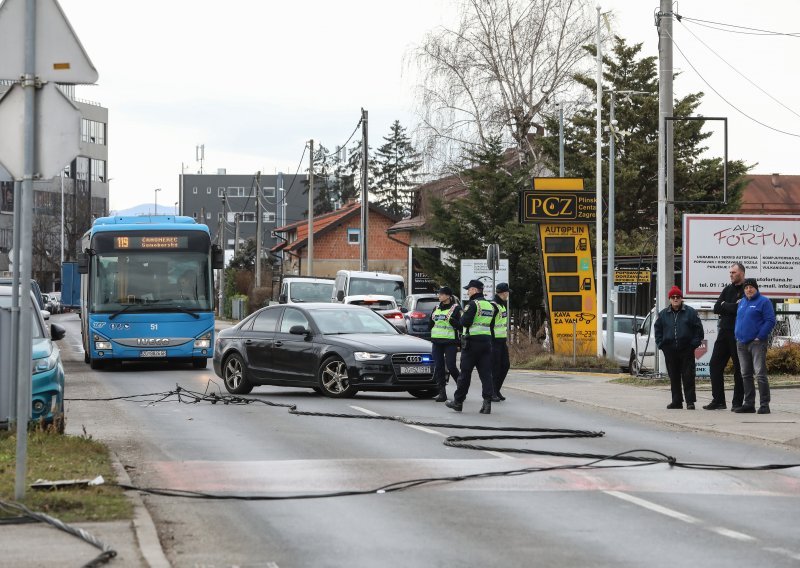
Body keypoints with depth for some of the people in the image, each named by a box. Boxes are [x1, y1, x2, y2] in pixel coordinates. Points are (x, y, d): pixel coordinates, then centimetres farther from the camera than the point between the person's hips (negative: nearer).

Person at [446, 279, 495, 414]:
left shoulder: (473, 304, -11)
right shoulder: (490, 306, 13)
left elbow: (465, 322, -17)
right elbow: (491, 325, 16)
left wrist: (462, 316, 2)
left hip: (472, 342, -6)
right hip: (486, 341, 6)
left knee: (465, 373, 3)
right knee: (486, 374, 2)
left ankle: (458, 402, 12)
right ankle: (487, 403, -7)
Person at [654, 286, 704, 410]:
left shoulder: (690, 312, 1)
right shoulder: (664, 314, 10)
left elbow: (698, 329, 2)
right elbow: (658, 329, 17)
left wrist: (695, 343, -6)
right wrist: (660, 344, 6)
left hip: (686, 350, -3)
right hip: (670, 351, 3)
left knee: (688, 376, -5)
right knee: (674, 377, 7)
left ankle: (690, 401, -3)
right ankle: (676, 401, 14)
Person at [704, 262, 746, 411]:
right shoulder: (727, 289, 16)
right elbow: (716, 308, 7)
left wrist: (725, 305, -5)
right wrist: (732, 307, -7)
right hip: (724, 332, 7)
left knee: (739, 369, -1)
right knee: (715, 365, 5)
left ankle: (737, 402, 5)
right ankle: (718, 400, 10)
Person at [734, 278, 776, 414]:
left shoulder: (763, 301, -4)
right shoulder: (742, 302, 17)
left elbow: (770, 321, -10)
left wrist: (760, 337, -15)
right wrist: (737, 335, 12)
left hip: (757, 342, -7)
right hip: (741, 344, 7)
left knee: (760, 374, -12)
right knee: (745, 375, 10)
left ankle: (764, 405, -12)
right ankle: (748, 403, 16)